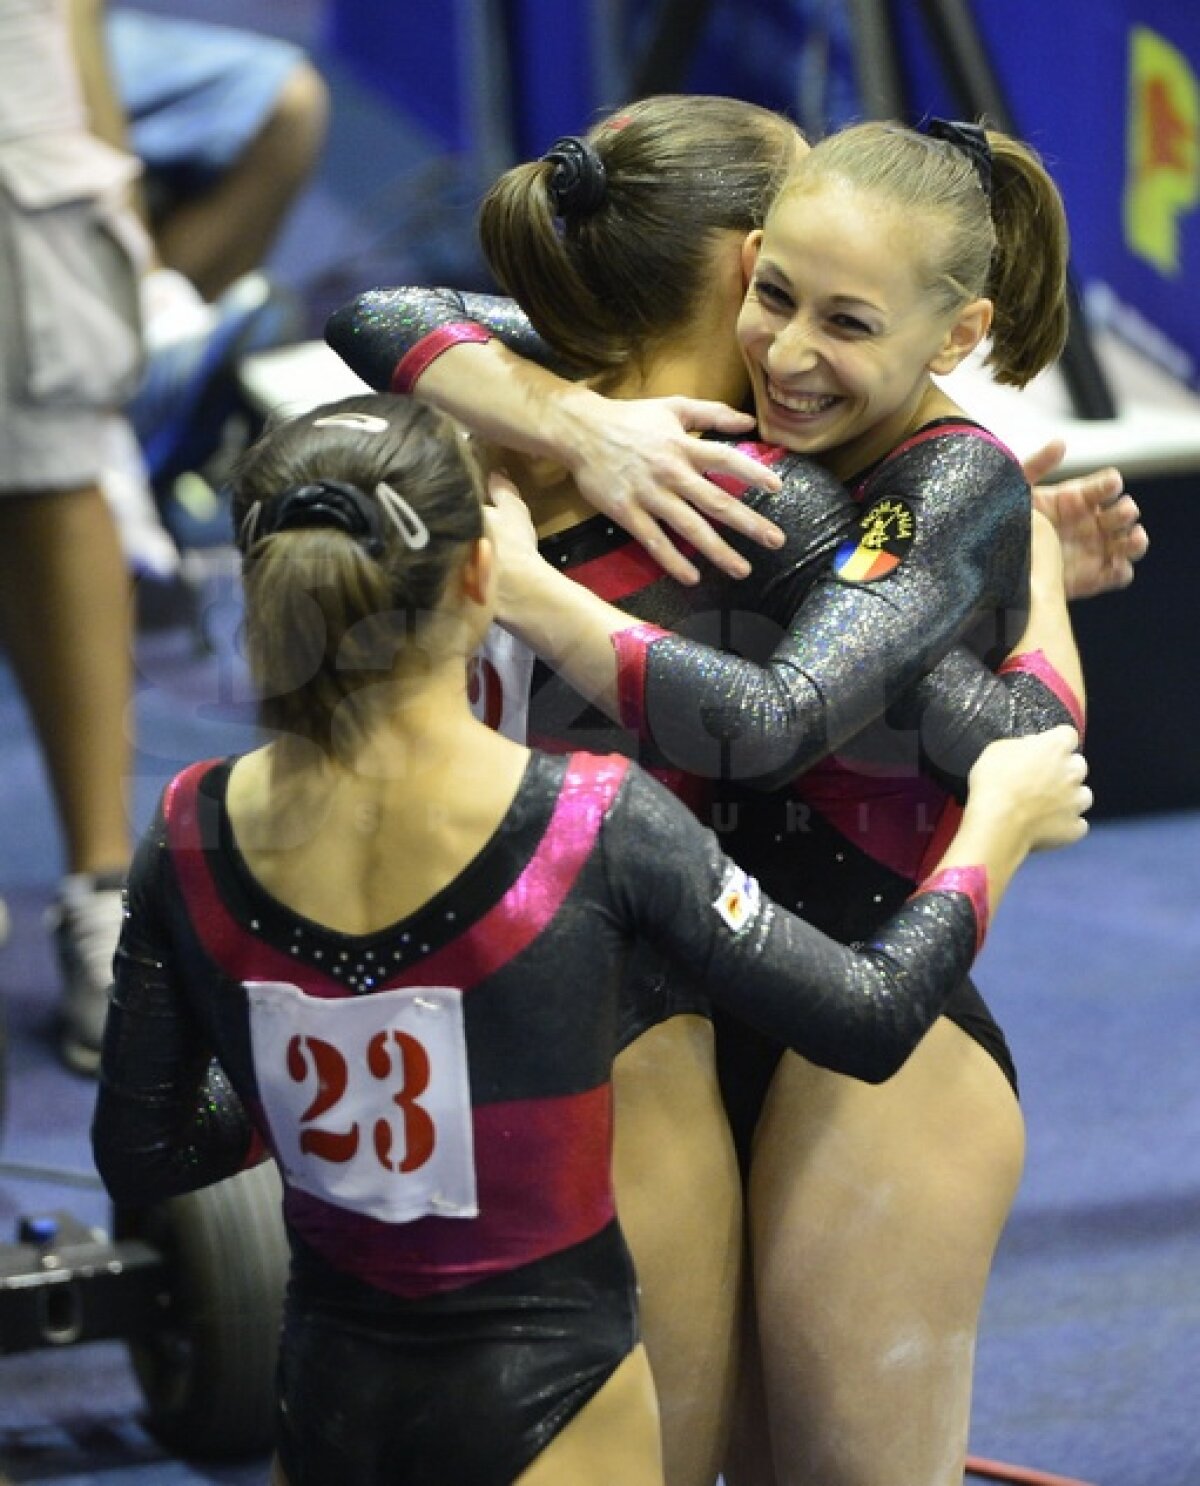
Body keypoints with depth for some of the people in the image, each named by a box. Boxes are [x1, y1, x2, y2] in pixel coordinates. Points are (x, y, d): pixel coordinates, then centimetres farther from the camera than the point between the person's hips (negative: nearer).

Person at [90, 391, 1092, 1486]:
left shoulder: (194, 836, -8)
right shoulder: (593, 823, -19)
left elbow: (140, 1155, 1)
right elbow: (870, 1024, -10)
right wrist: (1001, 823, 6)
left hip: (325, 1394, 4)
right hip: (546, 1392, -4)